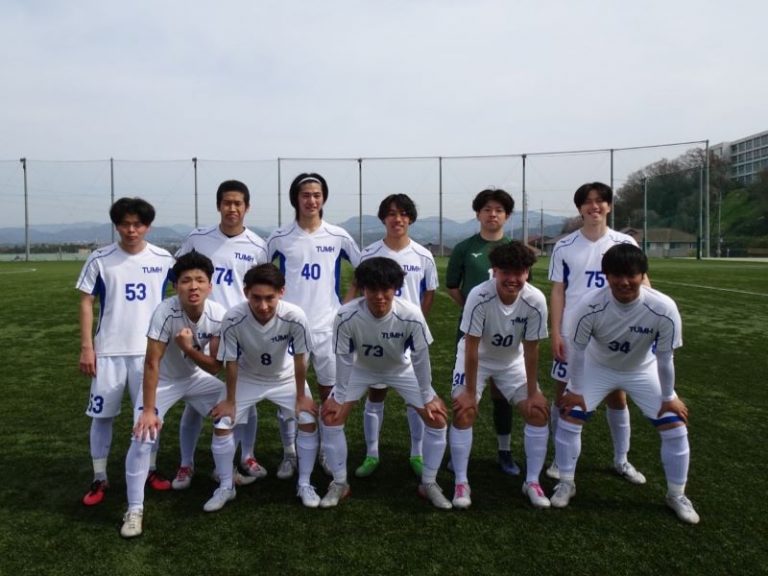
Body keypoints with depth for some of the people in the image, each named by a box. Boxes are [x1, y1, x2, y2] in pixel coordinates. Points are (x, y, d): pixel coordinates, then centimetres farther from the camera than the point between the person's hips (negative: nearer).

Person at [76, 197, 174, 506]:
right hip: (108, 351, 0)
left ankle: (151, 470, 25)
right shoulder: (100, 259, -4)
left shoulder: (163, 259, -2)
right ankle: (99, 479, 19)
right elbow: (86, 303, -1)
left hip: (150, 349, 1)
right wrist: (86, 348, -5)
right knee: (102, 414, 6)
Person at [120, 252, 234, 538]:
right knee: (142, 437, -14)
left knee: (225, 421, -6)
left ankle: (226, 486, 16)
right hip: (163, 380, -3)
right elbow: (152, 364, -30)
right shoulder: (165, 312, -34)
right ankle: (134, 510, 3)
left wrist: (188, 348, -36)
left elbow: (215, 367, -19)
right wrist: (148, 410, -28)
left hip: (198, 377, 3)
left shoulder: (219, 316, -24)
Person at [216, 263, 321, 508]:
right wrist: (230, 402, -7)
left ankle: (304, 485, 12)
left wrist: (301, 397, -9)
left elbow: (299, 359, -19)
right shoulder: (233, 320, -34)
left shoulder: (295, 317, -36)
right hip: (247, 378, 1)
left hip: (286, 377, 0)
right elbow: (231, 363, -18)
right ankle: (226, 487, 16)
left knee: (309, 422, -9)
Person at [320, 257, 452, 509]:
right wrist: (339, 397, -13)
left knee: (437, 417, -9)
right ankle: (340, 483, 10)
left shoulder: (411, 315, -36)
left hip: (401, 369, 0)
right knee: (331, 415, -11)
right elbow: (344, 359, -20)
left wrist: (427, 398, -13)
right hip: (361, 368, 0)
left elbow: (420, 358, -22)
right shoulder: (346, 316, -35)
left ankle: (429, 483, 12)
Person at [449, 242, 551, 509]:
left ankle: (532, 482, 10)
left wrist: (532, 393, -11)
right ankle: (461, 483, 0)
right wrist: (470, 391, -21)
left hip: (512, 361, 3)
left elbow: (531, 351, -16)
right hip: (476, 359, -2)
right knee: (463, 412, -16)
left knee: (539, 411, -6)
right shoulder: (479, 296, -34)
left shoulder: (536, 301, -26)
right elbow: (471, 348, -26)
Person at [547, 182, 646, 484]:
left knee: (617, 395, 9)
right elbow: (557, 292, 0)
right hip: (571, 335, 0)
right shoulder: (564, 247, -1)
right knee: (564, 394, 6)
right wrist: (555, 333, -6)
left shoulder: (625, 244, 0)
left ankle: (621, 460, 27)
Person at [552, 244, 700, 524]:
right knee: (569, 419, -8)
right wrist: (576, 390, -9)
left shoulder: (663, 309, -33)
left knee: (675, 428, -3)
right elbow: (577, 349, -18)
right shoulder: (590, 306, -34)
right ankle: (566, 483, 15)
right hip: (597, 367, 0)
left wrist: (668, 398, -7)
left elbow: (665, 358, -18)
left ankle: (676, 495, 21)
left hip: (643, 370, 1)